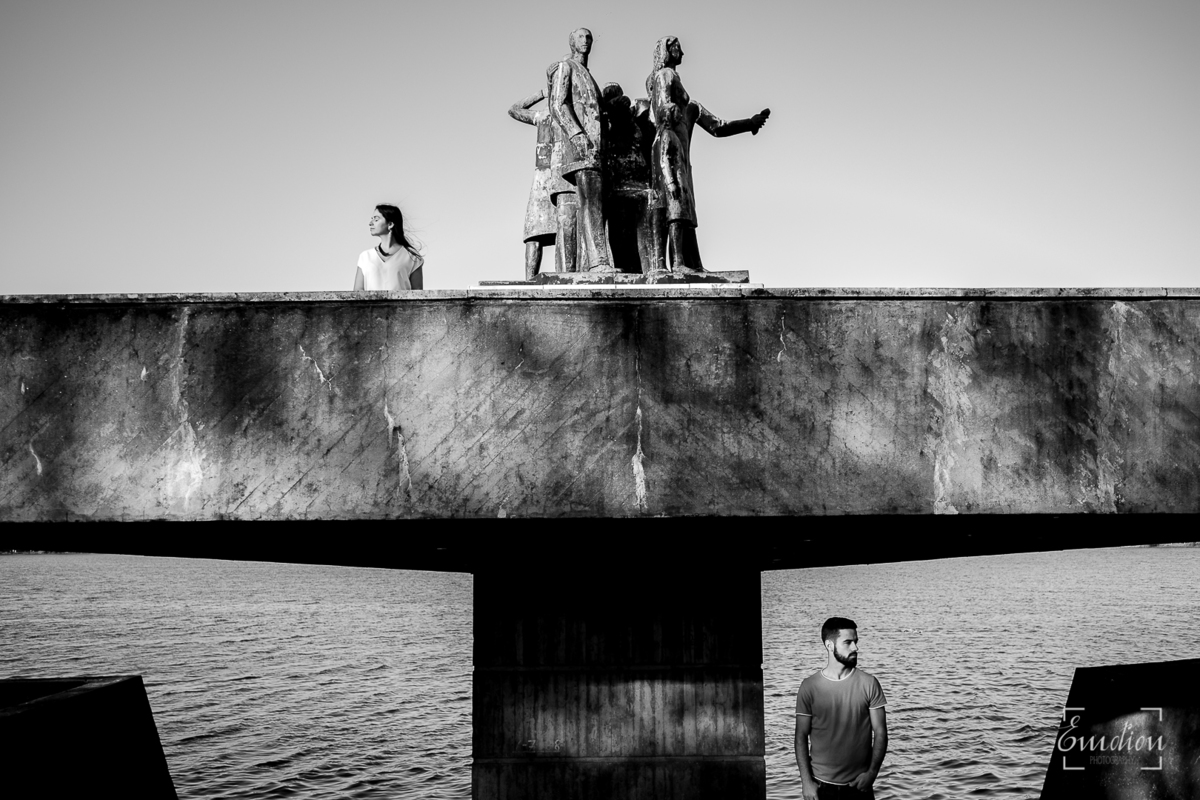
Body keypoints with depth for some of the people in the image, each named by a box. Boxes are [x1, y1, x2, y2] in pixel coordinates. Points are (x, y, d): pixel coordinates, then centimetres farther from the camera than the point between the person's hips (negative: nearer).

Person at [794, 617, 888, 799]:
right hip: (821, 785, 0)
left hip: (859, 784, 0)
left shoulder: (868, 683, -3)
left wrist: (872, 772, -11)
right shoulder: (810, 686, -5)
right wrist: (806, 781, -8)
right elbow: (801, 737, -2)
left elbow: (880, 733, -1)